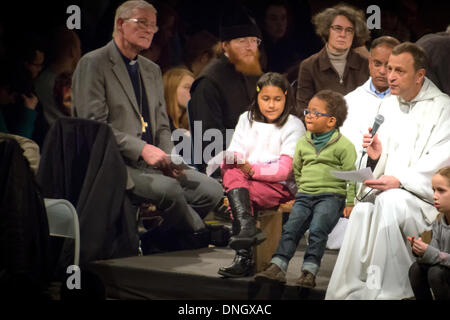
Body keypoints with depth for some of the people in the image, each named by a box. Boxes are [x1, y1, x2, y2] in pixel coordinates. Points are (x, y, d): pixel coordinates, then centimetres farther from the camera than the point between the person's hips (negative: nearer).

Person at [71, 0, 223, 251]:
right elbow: (93, 125, -13)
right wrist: (141, 149, -19)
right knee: (169, 188, -33)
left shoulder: (152, 70, 20)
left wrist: (169, 157, -1)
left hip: (152, 163, 8)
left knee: (212, 191, -11)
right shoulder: (93, 64, -4)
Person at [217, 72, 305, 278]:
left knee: (236, 193, -32)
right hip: (246, 181, 4)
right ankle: (248, 228, -51)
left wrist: (252, 169, -22)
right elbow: (235, 152, 7)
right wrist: (232, 159, -18)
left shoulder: (293, 126, 1)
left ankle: (243, 258, -38)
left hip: (280, 187, -4)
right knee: (231, 173, -31)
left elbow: (284, 170, -10)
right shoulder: (247, 119, 18)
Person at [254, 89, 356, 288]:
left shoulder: (343, 145, -2)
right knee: (291, 227, -16)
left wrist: (350, 203, -8)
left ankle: (309, 271, -26)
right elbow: (296, 169, 28)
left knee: (317, 229, -25)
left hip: (332, 195, -5)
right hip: (305, 194, 5)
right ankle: (277, 266, -22)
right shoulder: (303, 143, 15)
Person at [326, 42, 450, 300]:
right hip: (388, 191, 5)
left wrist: (400, 180, -22)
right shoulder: (389, 105, 19)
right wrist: (377, 156, -2)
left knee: (389, 202, -35)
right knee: (363, 210, -27)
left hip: (423, 194, -5)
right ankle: (350, 291, -28)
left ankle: (382, 289, -30)